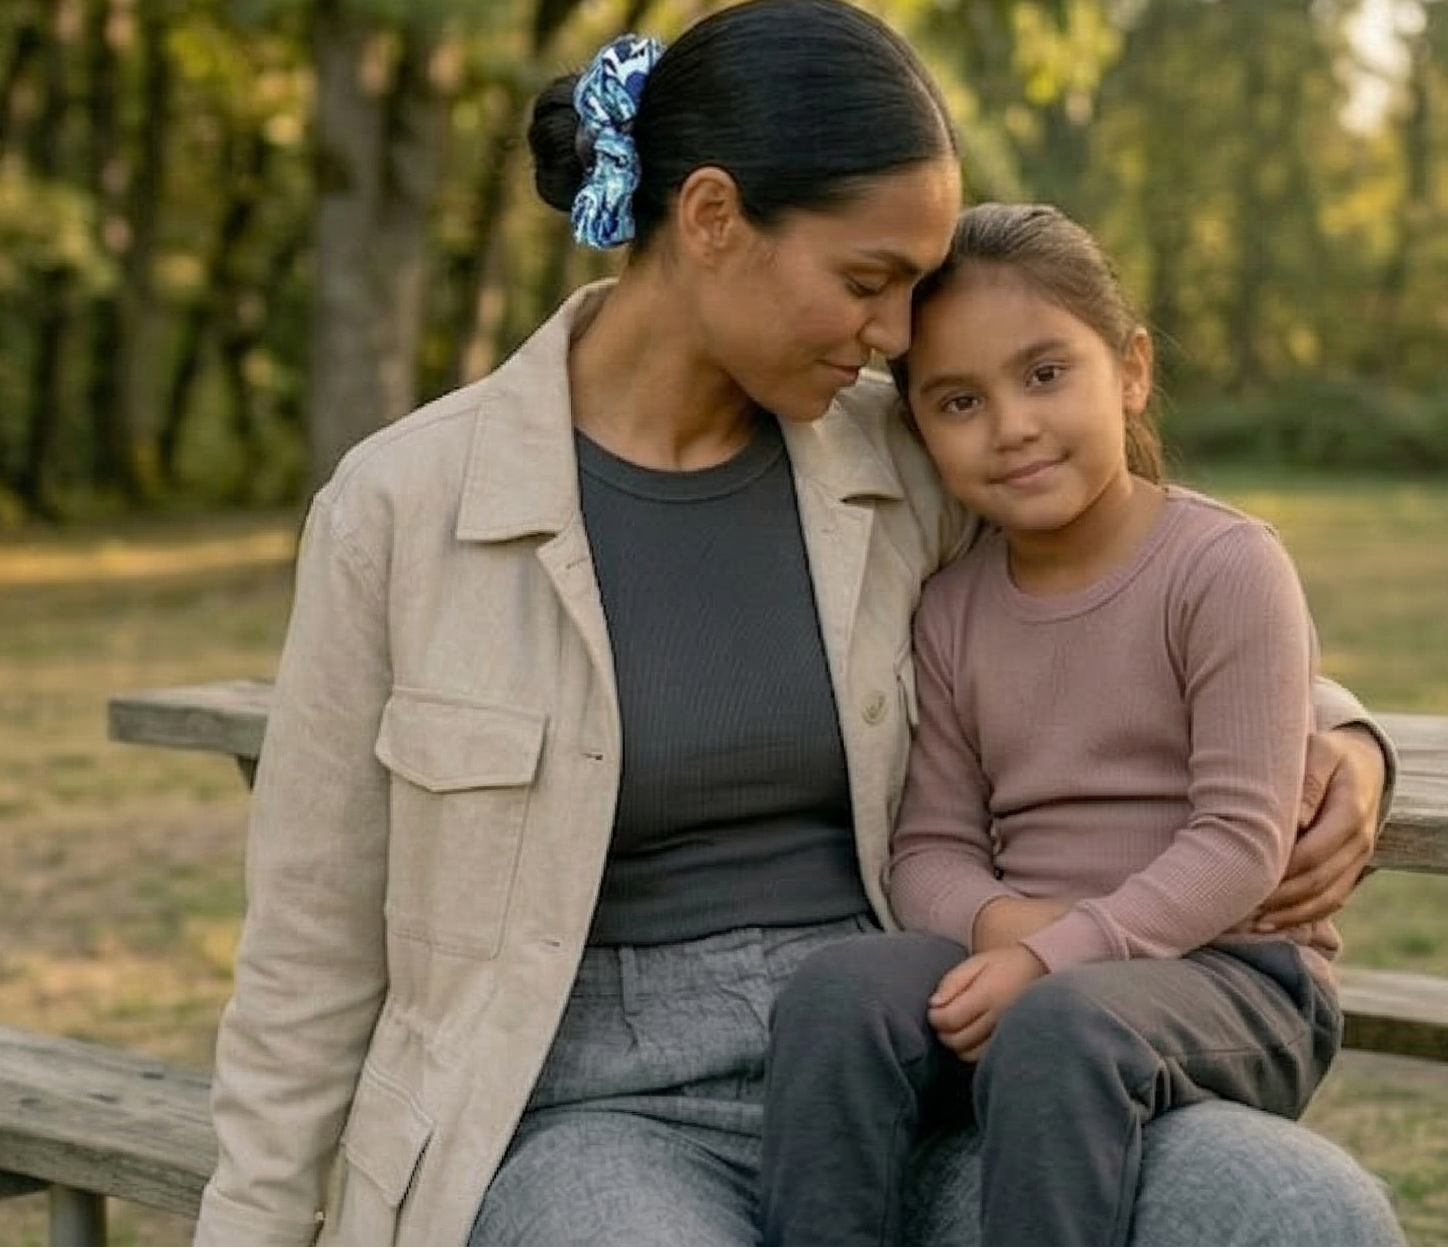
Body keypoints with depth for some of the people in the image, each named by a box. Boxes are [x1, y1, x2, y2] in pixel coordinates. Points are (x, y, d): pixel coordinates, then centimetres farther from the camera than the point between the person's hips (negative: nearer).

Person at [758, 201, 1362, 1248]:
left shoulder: (1227, 565, -7)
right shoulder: (953, 609, 10)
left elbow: (1243, 838, -13)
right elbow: (932, 845, 9)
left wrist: (1058, 951, -24)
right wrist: (997, 918, -14)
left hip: (1239, 974, -5)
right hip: (1026, 963, 5)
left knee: (1058, 1027, -37)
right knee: (839, 990, -25)